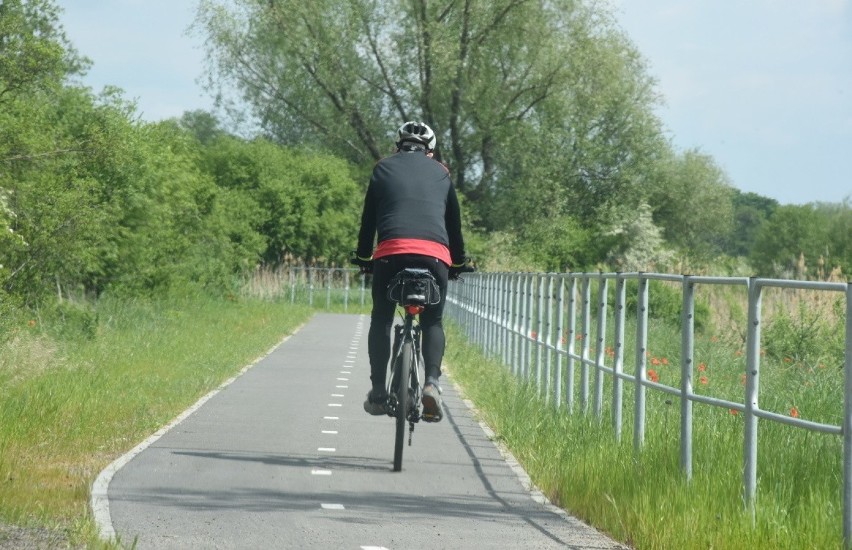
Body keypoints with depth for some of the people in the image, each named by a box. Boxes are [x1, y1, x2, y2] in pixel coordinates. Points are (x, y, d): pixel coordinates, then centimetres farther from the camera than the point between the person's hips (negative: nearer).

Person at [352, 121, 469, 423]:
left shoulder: (384, 168, 23)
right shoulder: (440, 172, 25)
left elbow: (368, 218, 24)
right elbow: (454, 221, 30)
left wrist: (363, 257, 35)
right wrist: (459, 262, 41)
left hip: (391, 251, -1)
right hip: (435, 253, 1)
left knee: (381, 320, 15)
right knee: (433, 323, 14)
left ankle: (378, 392, 7)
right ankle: (432, 382, -11)